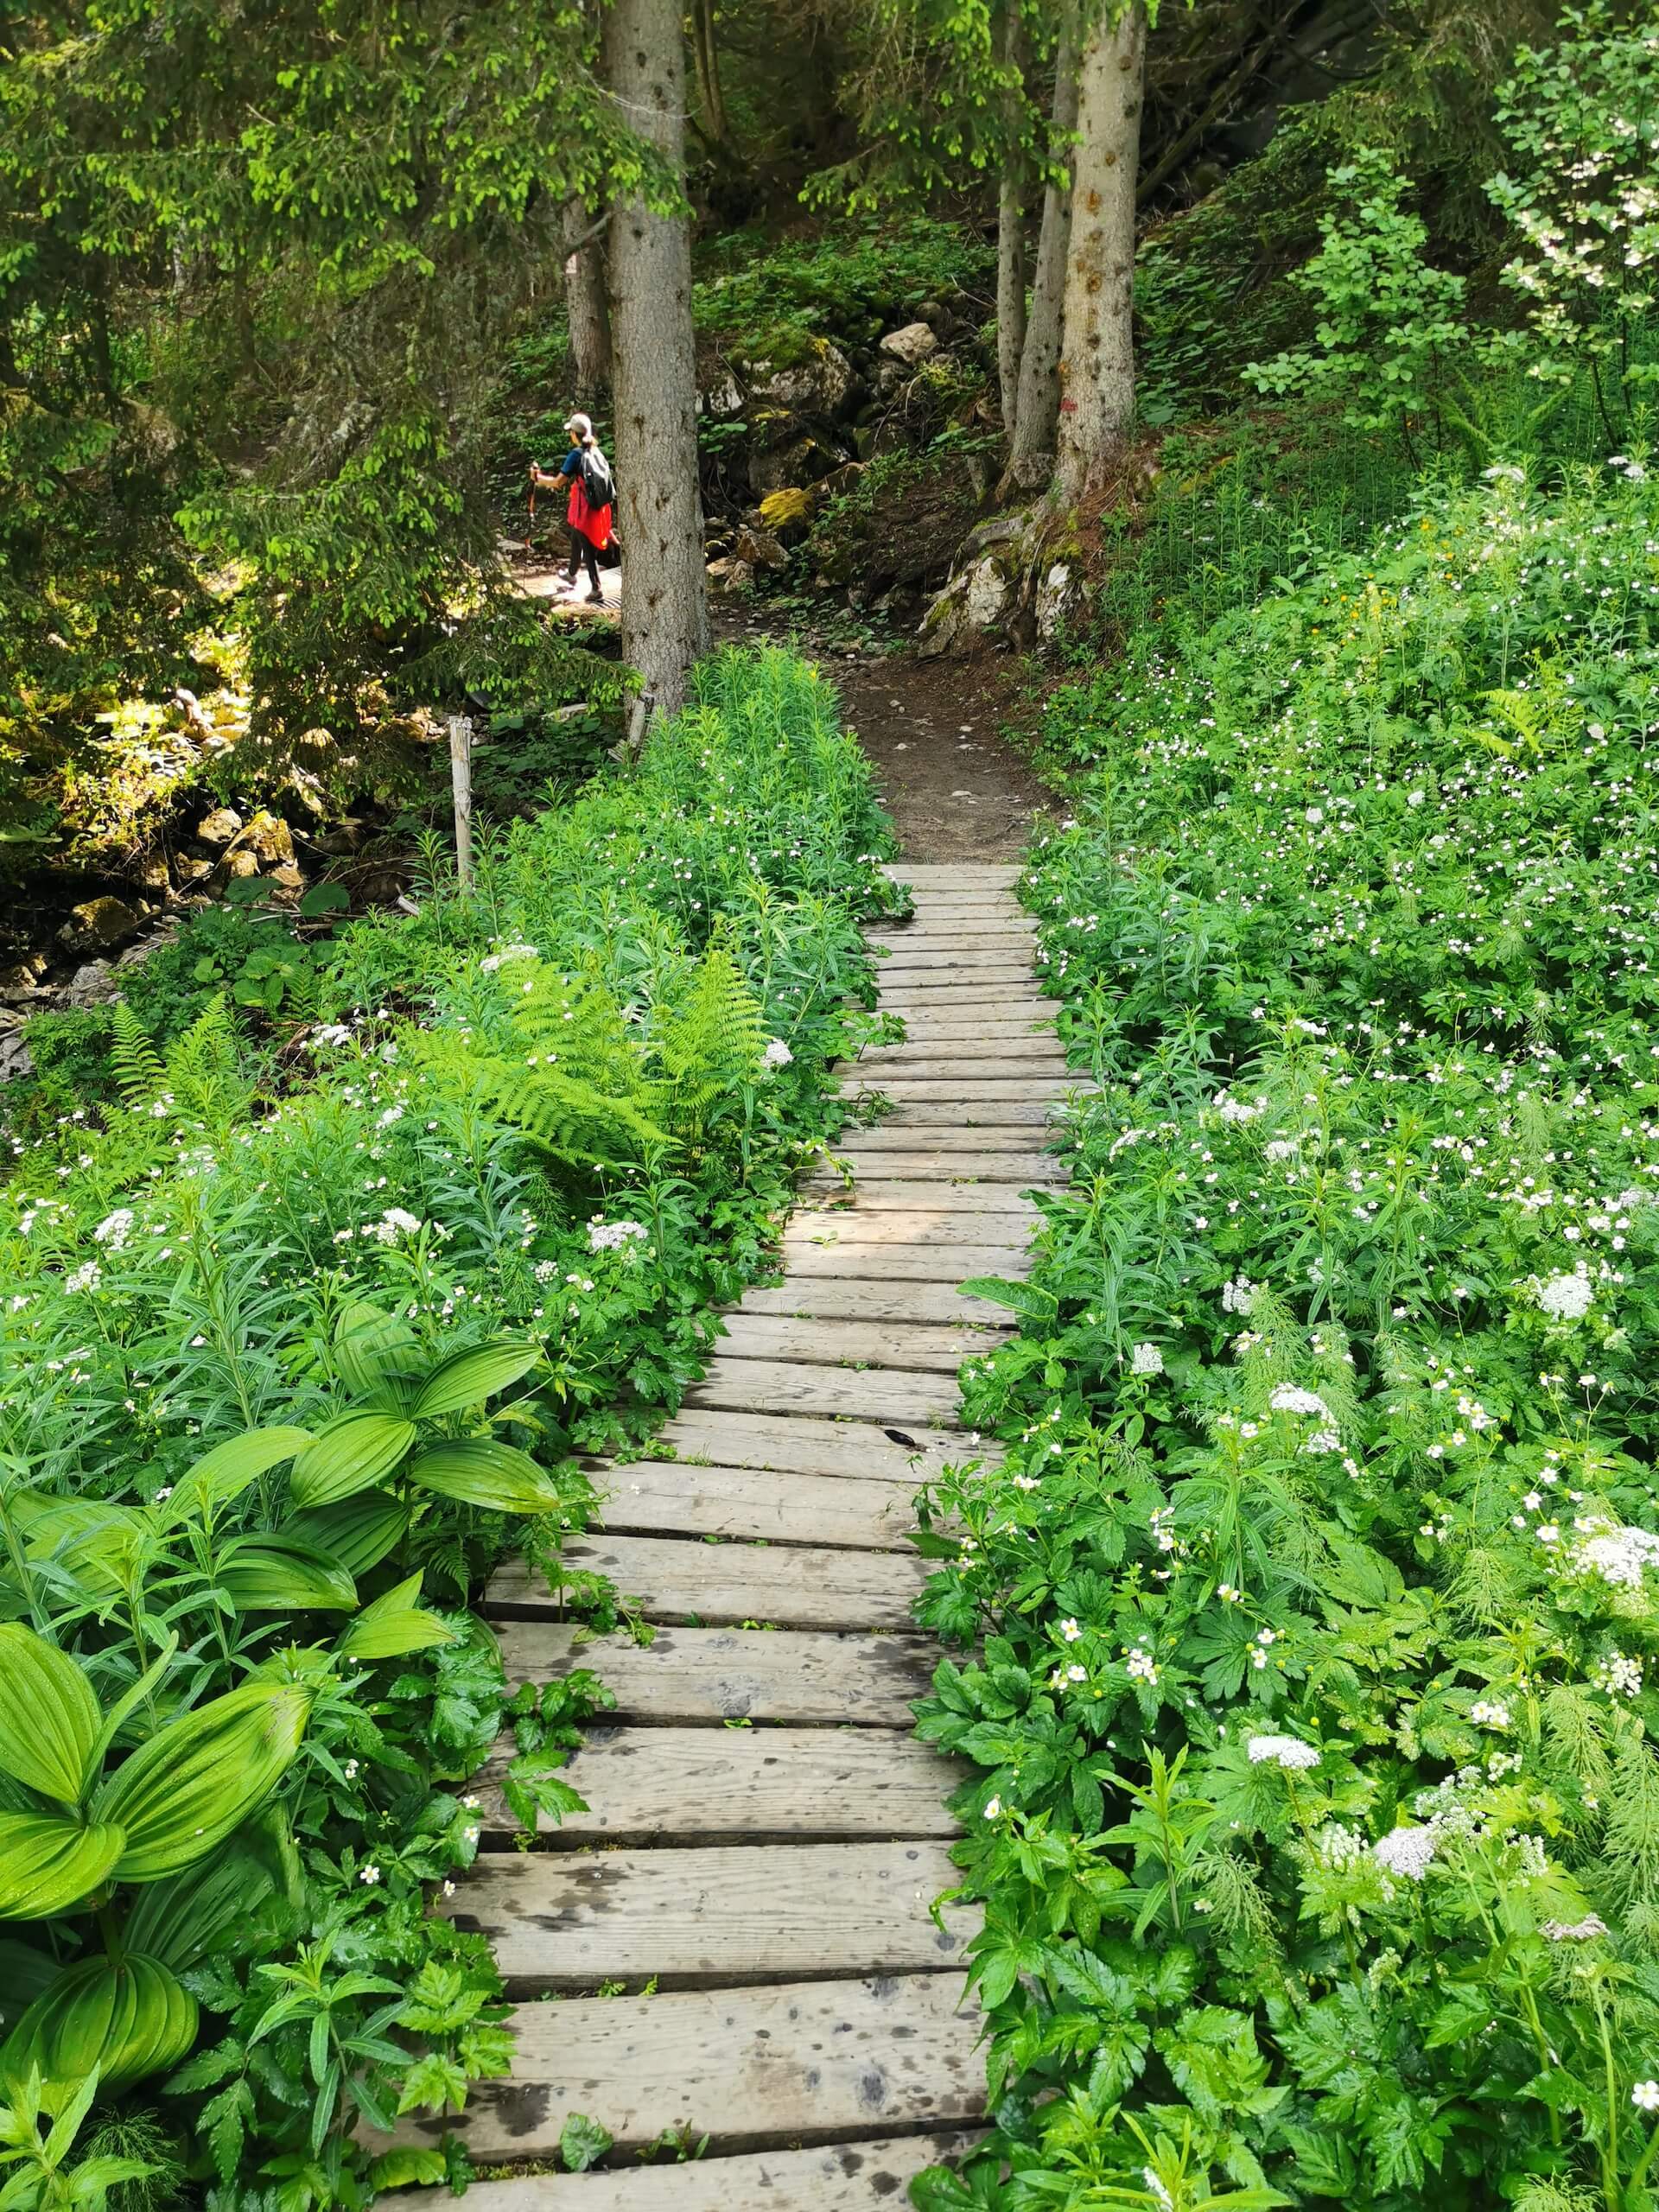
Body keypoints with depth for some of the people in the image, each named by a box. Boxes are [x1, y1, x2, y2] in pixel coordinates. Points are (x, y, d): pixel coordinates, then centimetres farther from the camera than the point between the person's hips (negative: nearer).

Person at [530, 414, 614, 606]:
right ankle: (572, 574, 45)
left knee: (589, 550, 0)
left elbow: (557, 481, -16)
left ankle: (596, 590, 0)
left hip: (585, 510, -7)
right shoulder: (596, 451, 5)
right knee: (576, 541, 27)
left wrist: (538, 478, 0)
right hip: (600, 508, 7)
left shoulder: (576, 454, -16)